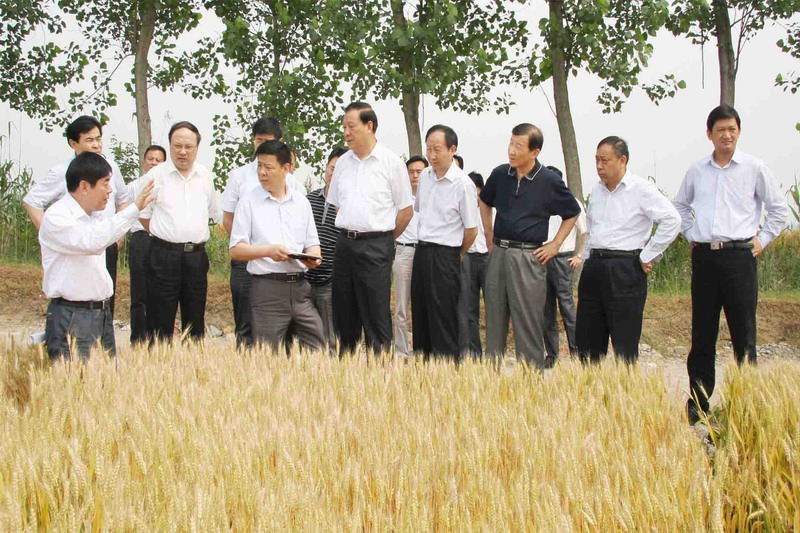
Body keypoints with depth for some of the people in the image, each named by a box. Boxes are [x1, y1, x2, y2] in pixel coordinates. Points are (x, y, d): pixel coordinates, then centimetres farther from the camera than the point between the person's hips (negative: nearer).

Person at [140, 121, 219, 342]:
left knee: (195, 323, 9)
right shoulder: (156, 175, -1)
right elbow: (144, 215, 4)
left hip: (196, 255, 4)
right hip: (164, 255, -4)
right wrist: (165, 236, 5)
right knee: (160, 324, -3)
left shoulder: (205, 176, 10)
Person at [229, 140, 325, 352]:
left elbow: (312, 244, 17)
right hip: (267, 287, -3)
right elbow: (236, 250, -1)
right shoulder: (249, 202, 3)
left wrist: (313, 257, -7)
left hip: (299, 286, 4)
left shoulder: (301, 202, 14)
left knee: (318, 348, -1)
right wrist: (269, 250, -16)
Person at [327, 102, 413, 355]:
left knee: (376, 313, -5)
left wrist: (384, 239, 3)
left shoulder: (391, 162, -4)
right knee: (344, 312, 8)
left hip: (376, 246, -5)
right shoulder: (343, 163, 12)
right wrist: (348, 234, 15)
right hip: (345, 244, 5)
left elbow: (405, 210, 0)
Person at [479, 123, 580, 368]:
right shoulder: (500, 174, 3)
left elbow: (572, 214, 7)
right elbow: (485, 202, 24)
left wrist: (555, 245, 2)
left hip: (528, 256, -4)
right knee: (494, 319, 10)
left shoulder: (549, 181, -7)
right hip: (498, 254, 4)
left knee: (528, 322, -2)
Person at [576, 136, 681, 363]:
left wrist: (647, 257, -14)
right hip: (594, 267, 7)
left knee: (624, 344, -5)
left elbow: (672, 220, -16)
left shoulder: (641, 189, -7)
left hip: (625, 271, -7)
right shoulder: (597, 190, 15)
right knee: (586, 339, 8)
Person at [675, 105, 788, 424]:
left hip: (739, 256, -3)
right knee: (702, 334, 8)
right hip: (703, 257, 3)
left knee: (743, 335, -3)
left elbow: (778, 209, 10)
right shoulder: (697, 171, 10)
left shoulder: (754, 168, 1)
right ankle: (697, 403, 15)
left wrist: (762, 240, 3)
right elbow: (681, 206, 27)